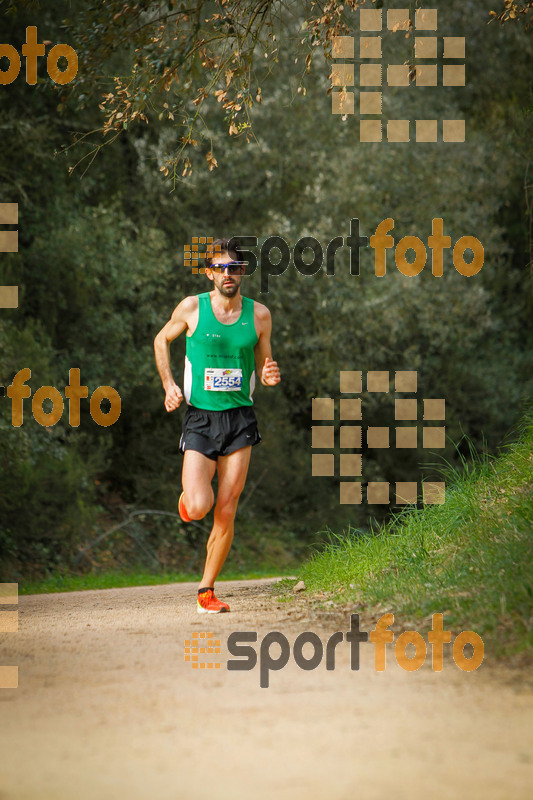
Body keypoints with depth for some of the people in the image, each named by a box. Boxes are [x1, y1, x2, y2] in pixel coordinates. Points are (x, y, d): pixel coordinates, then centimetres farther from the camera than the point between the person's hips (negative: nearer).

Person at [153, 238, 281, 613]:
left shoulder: (259, 314, 3)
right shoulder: (192, 308, -2)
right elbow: (162, 340, 15)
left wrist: (270, 376, -9)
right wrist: (169, 385, 2)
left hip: (240, 418, 2)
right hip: (201, 417, -2)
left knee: (226, 514, -1)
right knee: (198, 508, -18)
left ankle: (206, 591, 13)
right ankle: (189, 494, 21)